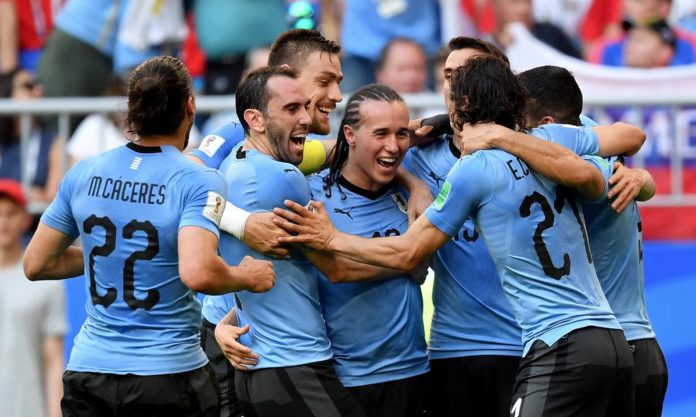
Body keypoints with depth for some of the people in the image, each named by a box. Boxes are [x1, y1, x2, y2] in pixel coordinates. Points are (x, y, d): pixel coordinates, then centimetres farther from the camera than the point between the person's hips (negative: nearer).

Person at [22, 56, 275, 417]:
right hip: (169, 378, -3)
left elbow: (36, 264, 10)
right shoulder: (198, 182, -12)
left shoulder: (83, 174, 2)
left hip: (86, 373, 4)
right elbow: (198, 273, -27)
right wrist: (248, 277, -8)